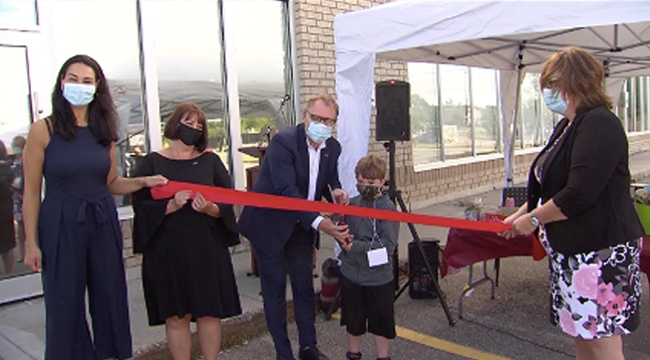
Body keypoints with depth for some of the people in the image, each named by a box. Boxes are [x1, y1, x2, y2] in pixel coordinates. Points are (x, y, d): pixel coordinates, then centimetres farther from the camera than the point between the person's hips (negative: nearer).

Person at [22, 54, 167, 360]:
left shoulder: (104, 131, 6)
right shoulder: (43, 130, -5)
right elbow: (31, 191, -5)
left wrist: (143, 182, -3)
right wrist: (31, 243, -7)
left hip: (103, 224, 4)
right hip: (60, 226, -4)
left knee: (110, 300, 10)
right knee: (65, 306, 6)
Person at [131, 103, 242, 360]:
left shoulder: (211, 161, 6)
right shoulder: (152, 163, 1)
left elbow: (227, 203, 3)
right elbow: (141, 205, -4)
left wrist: (210, 209, -17)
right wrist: (170, 206, -19)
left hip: (207, 247, 2)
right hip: (167, 251, -1)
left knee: (209, 313, 8)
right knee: (176, 316, 6)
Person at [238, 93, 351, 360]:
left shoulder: (333, 147, -2)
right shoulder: (283, 141, -24)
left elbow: (331, 178, 10)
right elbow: (287, 190, -32)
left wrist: (335, 192, -16)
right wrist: (319, 223, -42)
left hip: (301, 225, 6)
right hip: (270, 224, -6)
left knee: (304, 285, 12)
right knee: (274, 287, 4)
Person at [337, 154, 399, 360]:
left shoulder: (387, 207, -12)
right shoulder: (352, 204, 1)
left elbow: (388, 245, -19)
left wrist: (356, 246, -23)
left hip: (379, 277, -4)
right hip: (351, 274, 4)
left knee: (381, 321, 13)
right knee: (353, 320, 19)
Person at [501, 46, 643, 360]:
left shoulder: (599, 125, -17)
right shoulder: (567, 127, 14)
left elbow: (579, 195, -24)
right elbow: (548, 187, 22)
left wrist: (533, 219, -12)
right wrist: (520, 215, 13)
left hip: (600, 251, -10)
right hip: (572, 250, 10)